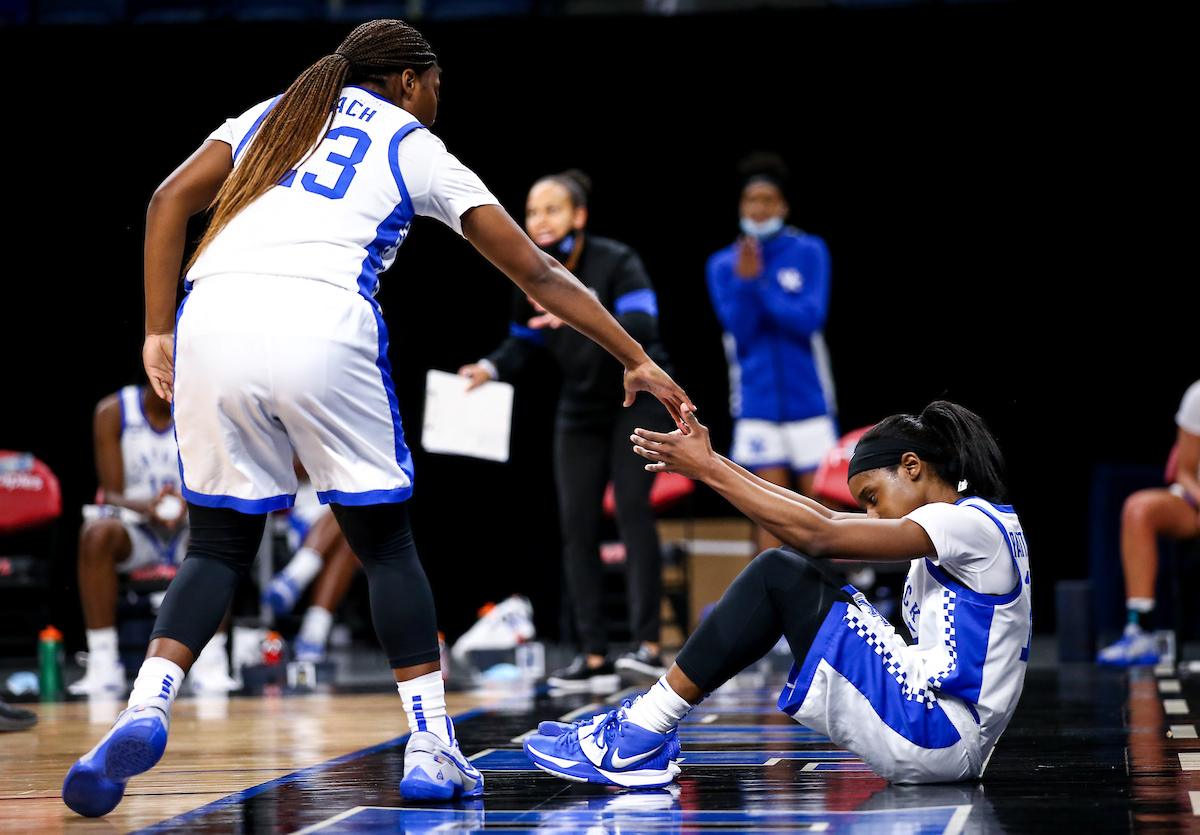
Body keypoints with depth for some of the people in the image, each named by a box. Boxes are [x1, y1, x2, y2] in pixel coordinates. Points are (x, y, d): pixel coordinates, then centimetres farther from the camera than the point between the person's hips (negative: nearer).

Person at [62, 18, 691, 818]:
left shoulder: (275, 114, 29)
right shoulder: (419, 150, 20)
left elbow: (170, 201, 14)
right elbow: (537, 273, 21)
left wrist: (159, 332, 14)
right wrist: (636, 359, 26)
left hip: (214, 313, 3)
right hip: (321, 324, -3)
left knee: (220, 544, 13)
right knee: (387, 543, 13)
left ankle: (147, 707, -9)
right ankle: (431, 749, 8)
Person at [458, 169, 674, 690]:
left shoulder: (616, 262, -17)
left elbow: (643, 325, -31)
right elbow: (523, 343, 9)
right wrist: (491, 368, -11)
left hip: (637, 398, -5)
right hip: (581, 410, 5)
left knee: (631, 508, -20)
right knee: (577, 525, -1)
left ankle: (648, 644, -21)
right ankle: (594, 657, 2)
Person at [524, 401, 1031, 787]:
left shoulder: (974, 523, -11)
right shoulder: (959, 524, 18)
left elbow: (816, 533, -17)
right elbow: (827, 521, 17)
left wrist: (709, 470, -12)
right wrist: (713, 465, 10)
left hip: (935, 737, -10)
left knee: (778, 574, -10)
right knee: (797, 567, 10)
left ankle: (635, 742, -8)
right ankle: (644, 725, 5)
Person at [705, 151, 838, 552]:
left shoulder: (809, 252, 1)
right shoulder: (722, 264, 5)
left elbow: (811, 320, -10)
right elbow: (740, 331, -4)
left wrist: (760, 282, -16)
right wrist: (744, 281, -18)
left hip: (808, 397, -1)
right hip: (757, 405, 1)